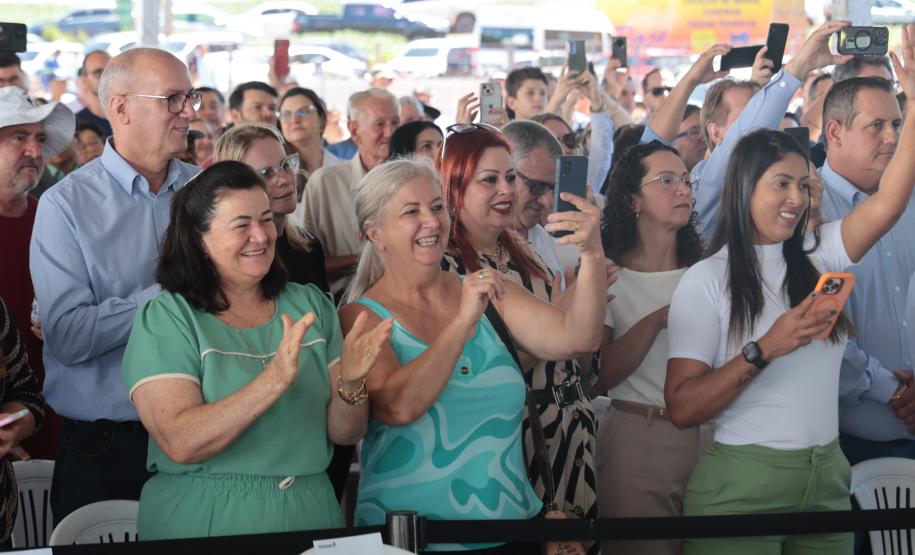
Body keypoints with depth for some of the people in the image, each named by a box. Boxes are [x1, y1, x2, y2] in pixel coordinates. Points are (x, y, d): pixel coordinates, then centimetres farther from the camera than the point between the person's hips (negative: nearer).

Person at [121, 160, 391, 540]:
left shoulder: (310, 306, 8)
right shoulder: (163, 319, -4)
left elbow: (344, 434, 8)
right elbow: (181, 444, -16)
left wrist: (349, 384, -11)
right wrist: (274, 381, -23)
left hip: (310, 516, 2)